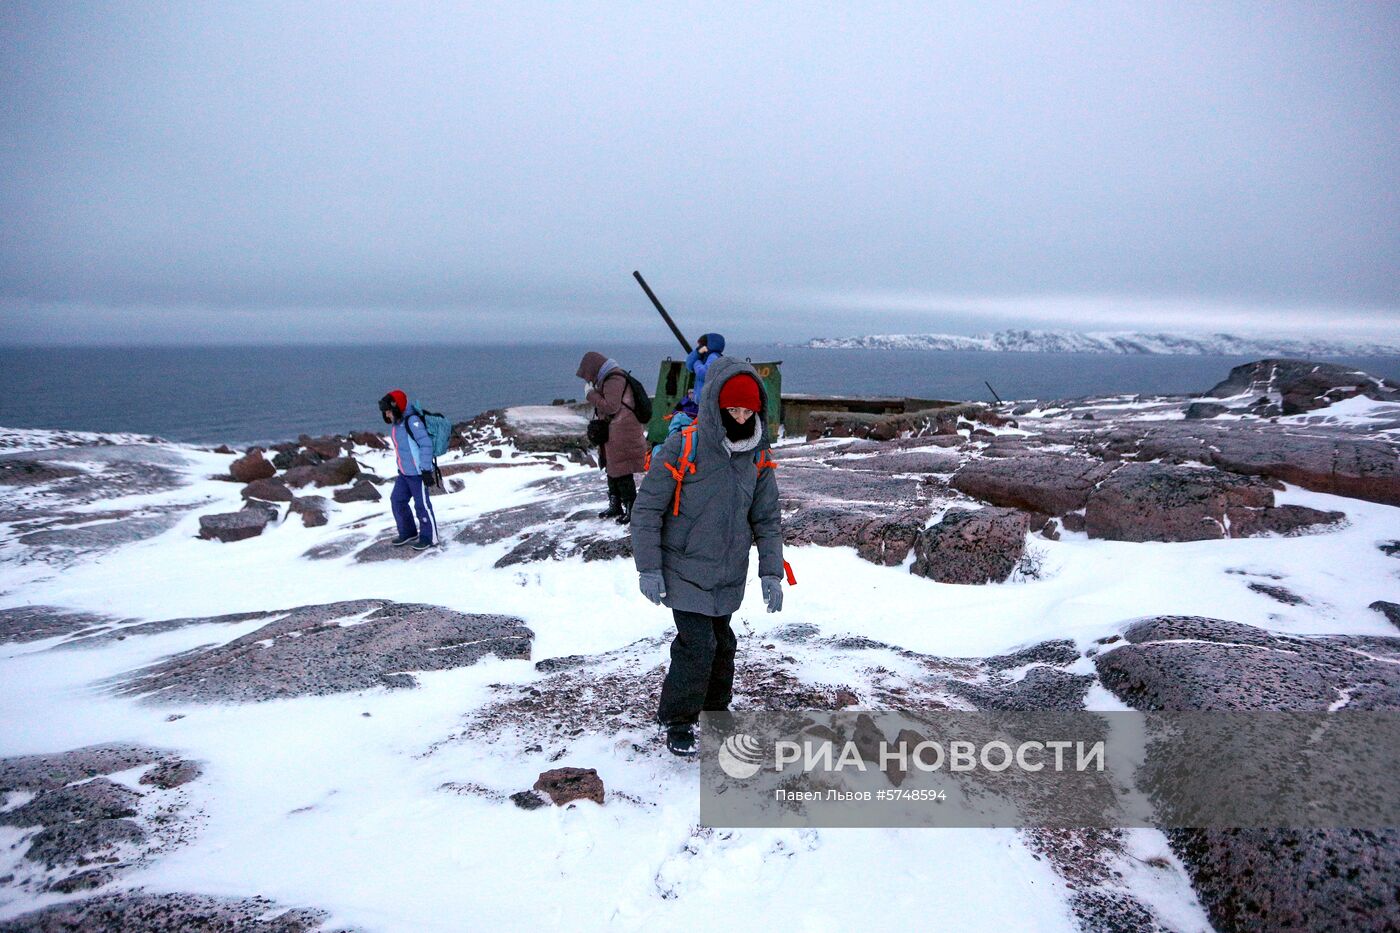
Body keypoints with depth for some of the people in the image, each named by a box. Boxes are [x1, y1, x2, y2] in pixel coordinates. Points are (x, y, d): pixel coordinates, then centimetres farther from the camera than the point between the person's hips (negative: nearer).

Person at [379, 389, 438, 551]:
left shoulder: (412, 421, -21)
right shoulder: (396, 422, 5)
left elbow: (426, 444, -22)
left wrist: (426, 470, -21)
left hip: (418, 472, -9)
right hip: (404, 472, 9)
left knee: (422, 504, 1)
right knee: (397, 500, 14)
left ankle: (430, 537, 15)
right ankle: (408, 532, 30)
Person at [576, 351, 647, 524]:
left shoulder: (613, 380, -17)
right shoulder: (610, 378, 15)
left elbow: (610, 407, -21)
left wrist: (592, 394, -11)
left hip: (622, 436, -11)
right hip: (614, 435, 11)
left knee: (622, 473, -5)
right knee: (612, 471, 19)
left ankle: (631, 508, 3)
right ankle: (615, 506, 31)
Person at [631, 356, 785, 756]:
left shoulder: (758, 457, -1)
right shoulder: (681, 448, -17)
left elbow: (767, 520, 6)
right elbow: (646, 510, -12)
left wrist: (771, 573, -1)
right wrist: (649, 569, -14)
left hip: (729, 576, 5)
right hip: (684, 571, -5)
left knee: (722, 645, 16)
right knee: (698, 646, -8)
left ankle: (716, 710, 38)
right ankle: (678, 723, 13)